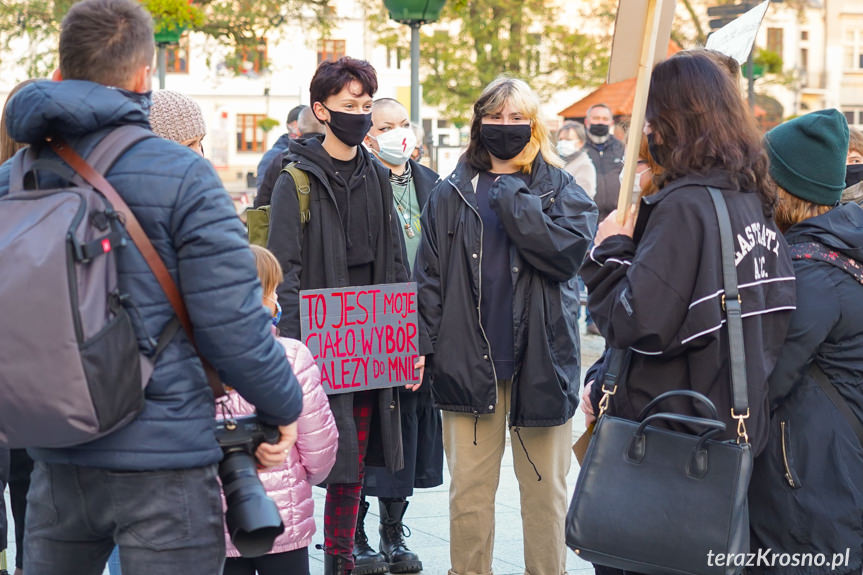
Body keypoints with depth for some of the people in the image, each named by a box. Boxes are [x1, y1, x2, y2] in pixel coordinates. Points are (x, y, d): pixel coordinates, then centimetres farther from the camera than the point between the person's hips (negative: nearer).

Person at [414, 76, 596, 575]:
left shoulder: (560, 188, 6)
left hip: (541, 359, -1)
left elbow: (570, 250, -13)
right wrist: (422, 346, -2)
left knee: (545, 491, 7)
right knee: (469, 492, 4)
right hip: (470, 360, 1)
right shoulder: (452, 195, 10)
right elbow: (429, 276, 8)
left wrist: (510, 195, -10)